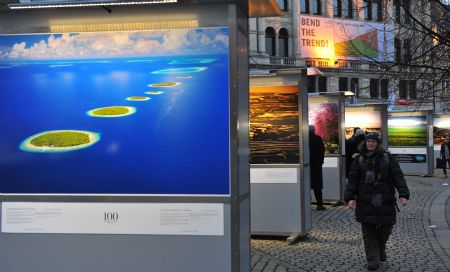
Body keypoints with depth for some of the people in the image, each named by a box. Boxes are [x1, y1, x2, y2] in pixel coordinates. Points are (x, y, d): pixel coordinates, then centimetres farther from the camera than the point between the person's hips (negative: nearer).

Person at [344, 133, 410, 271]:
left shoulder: (388, 159, 4)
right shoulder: (359, 160, 5)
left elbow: (398, 177, -2)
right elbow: (352, 180, 1)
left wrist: (403, 194, -14)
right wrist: (350, 197, -10)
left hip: (385, 201, 0)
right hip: (365, 202, 0)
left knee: (386, 228, 6)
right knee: (369, 232, 0)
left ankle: (381, 250, 34)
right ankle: (372, 260, 7)